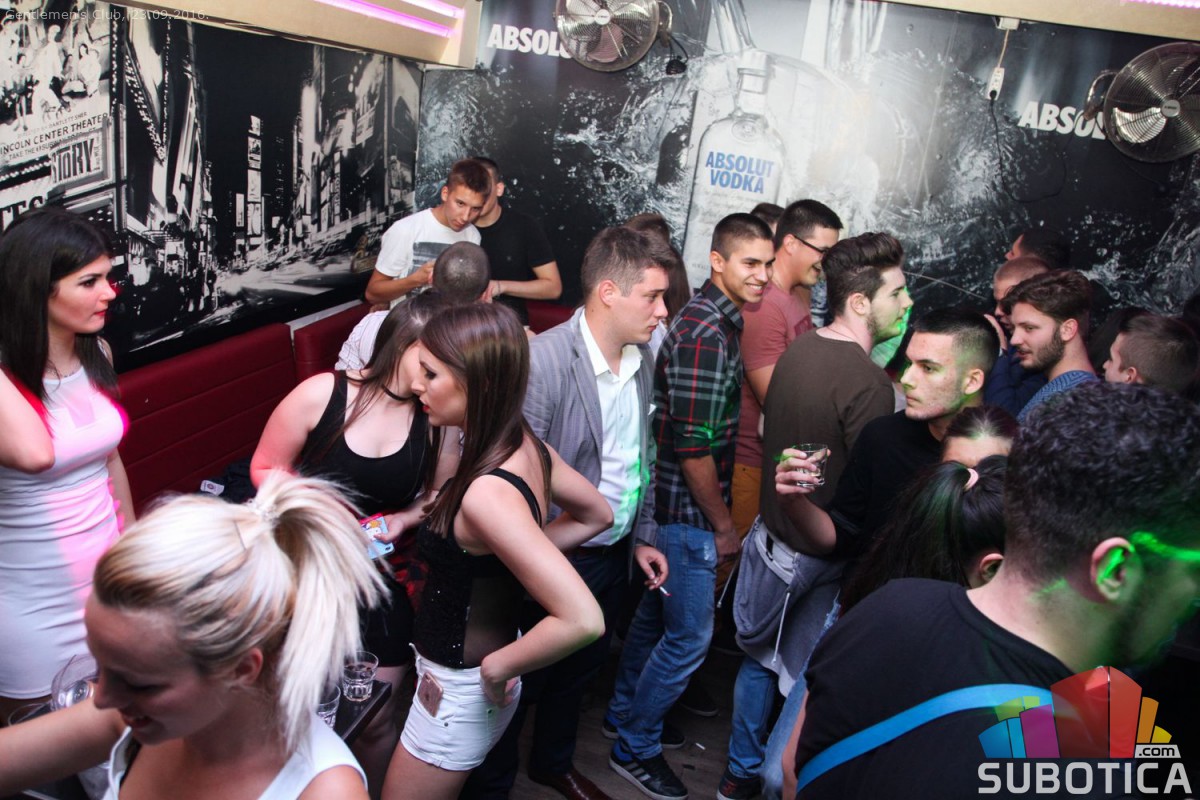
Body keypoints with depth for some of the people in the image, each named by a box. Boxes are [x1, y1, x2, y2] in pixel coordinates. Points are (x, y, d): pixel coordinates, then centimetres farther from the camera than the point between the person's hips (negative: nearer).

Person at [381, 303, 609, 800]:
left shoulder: (488, 494, -34)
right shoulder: (527, 447, -9)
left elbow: (582, 620, -39)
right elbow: (596, 514, 9)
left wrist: (497, 667, -23)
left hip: (460, 689, -8)